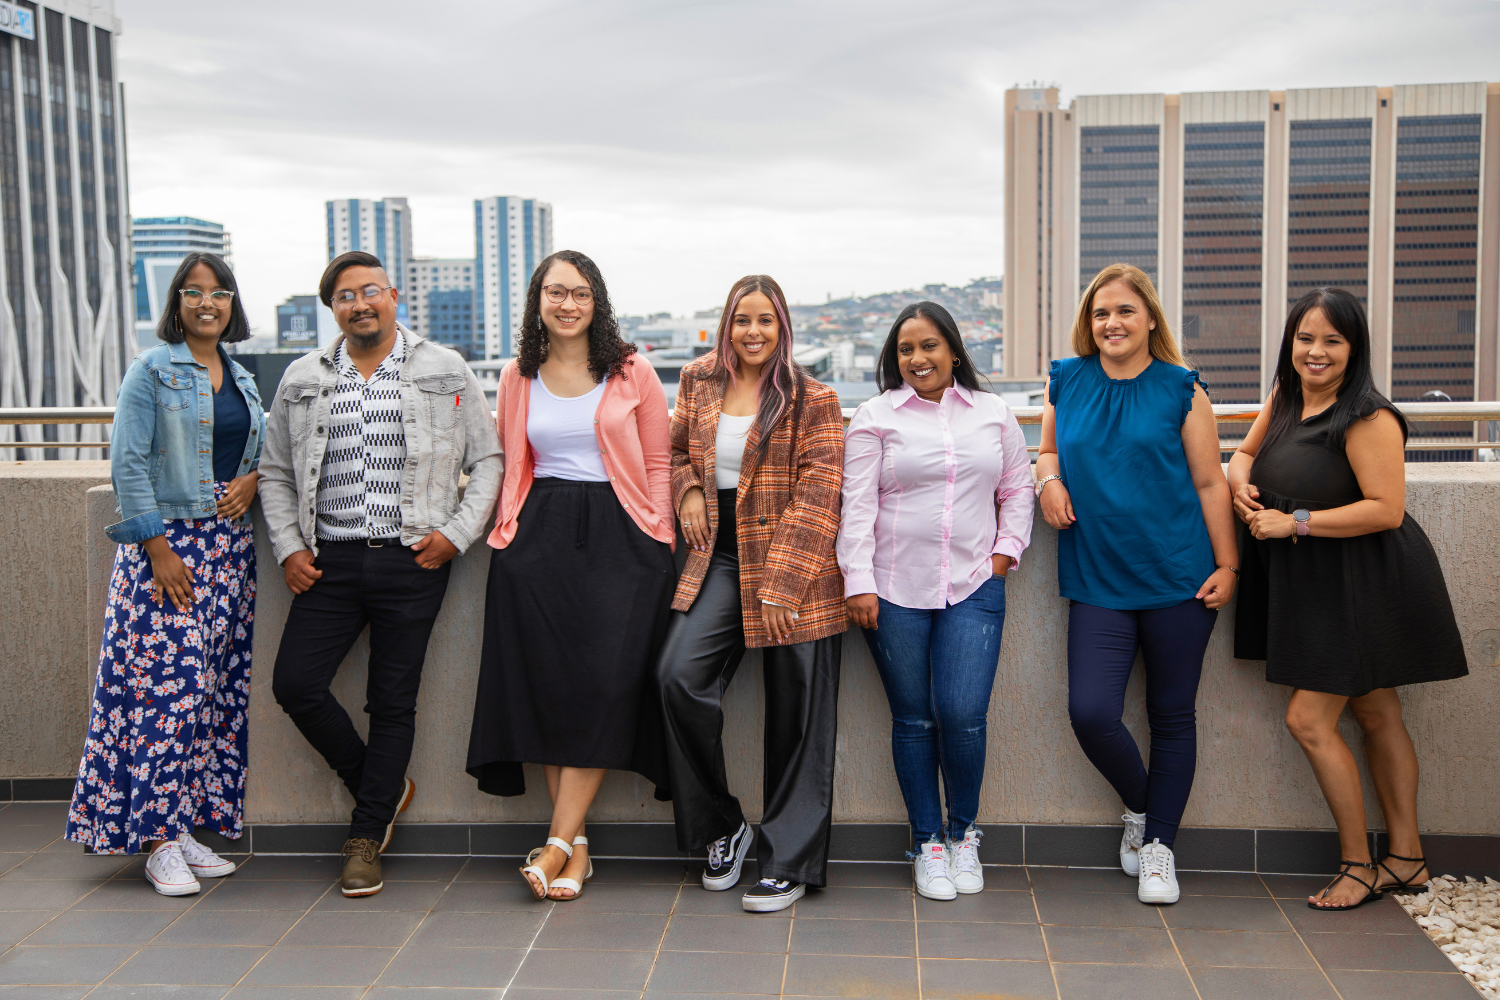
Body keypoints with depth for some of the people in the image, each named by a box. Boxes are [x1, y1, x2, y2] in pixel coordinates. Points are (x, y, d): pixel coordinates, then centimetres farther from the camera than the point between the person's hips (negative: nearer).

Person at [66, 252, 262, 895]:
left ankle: (189, 827, 13)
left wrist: (253, 477, 1)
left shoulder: (241, 379, 16)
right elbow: (128, 465, -9)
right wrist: (159, 549, -15)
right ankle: (159, 840, -2)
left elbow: (259, 450, 25)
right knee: (167, 687, -10)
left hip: (229, 548, 6)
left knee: (216, 691, 5)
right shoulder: (152, 370, -3)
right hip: (166, 544, -6)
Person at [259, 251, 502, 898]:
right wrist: (288, 548, 4)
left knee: (393, 701, 2)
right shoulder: (302, 380, 11)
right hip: (330, 560, 3)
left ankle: (367, 836, 17)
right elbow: (275, 472, 16)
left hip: (413, 560, -2)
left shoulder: (445, 371, 4)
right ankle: (385, 786, 17)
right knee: (295, 684, -6)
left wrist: (457, 534, -6)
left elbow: (487, 460, 5)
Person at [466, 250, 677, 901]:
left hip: (619, 536, -2)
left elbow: (658, 463, 6)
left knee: (603, 685, -9)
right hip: (539, 536, 2)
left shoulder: (632, 373, 6)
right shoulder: (517, 378, 13)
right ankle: (576, 846, 7)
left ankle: (558, 843, -2)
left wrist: (658, 544, -1)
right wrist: (509, 526, 7)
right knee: (547, 684, -1)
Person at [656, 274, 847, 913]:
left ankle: (790, 865, 14)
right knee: (679, 676, -15)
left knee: (795, 717, 1)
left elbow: (816, 497, -10)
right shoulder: (698, 385, 10)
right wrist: (688, 491, 4)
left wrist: (780, 585, -18)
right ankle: (722, 827, 5)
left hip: (793, 572, -4)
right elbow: (676, 449, 27)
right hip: (719, 558, 4)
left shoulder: (811, 401, -4)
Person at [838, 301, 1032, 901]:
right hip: (895, 592, -1)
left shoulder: (993, 414, 12)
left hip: (973, 589, 1)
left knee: (963, 716, -8)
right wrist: (858, 582, -7)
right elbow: (857, 505, -1)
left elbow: (1017, 491, 19)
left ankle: (963, 832, 16)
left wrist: (1004, 553, 7)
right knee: (913, 720, 5)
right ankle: (928, 844, 19)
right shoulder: (875, 418, 4)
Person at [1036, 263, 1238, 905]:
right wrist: (1049, 479, -1)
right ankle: (1138, 807, 21)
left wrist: (1227, 566, -2)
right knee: (1090, 711, -9)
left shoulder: (1181, 390, -1)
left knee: (1172, 714, 7)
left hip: (1178, 577, -1)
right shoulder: (1066, 382, 7)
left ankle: (1159, 843, 23)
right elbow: (1049, 449, 22)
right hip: (1097, 580, 2)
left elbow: (1210, 483, 1)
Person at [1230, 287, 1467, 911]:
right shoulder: (1284, 401, 7)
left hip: (1361, 588, -8)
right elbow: (1246, 451, 22)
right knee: (1376, 717, 15)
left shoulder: (1368, 418, -19)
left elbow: (1387, 509, -23)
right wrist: (1241, 481, -2)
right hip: (1311, 586, 8)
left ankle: (1358, 865, 8)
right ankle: (1405, 858, 26)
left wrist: (1298, 522, -21)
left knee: (1309, 719, -8)